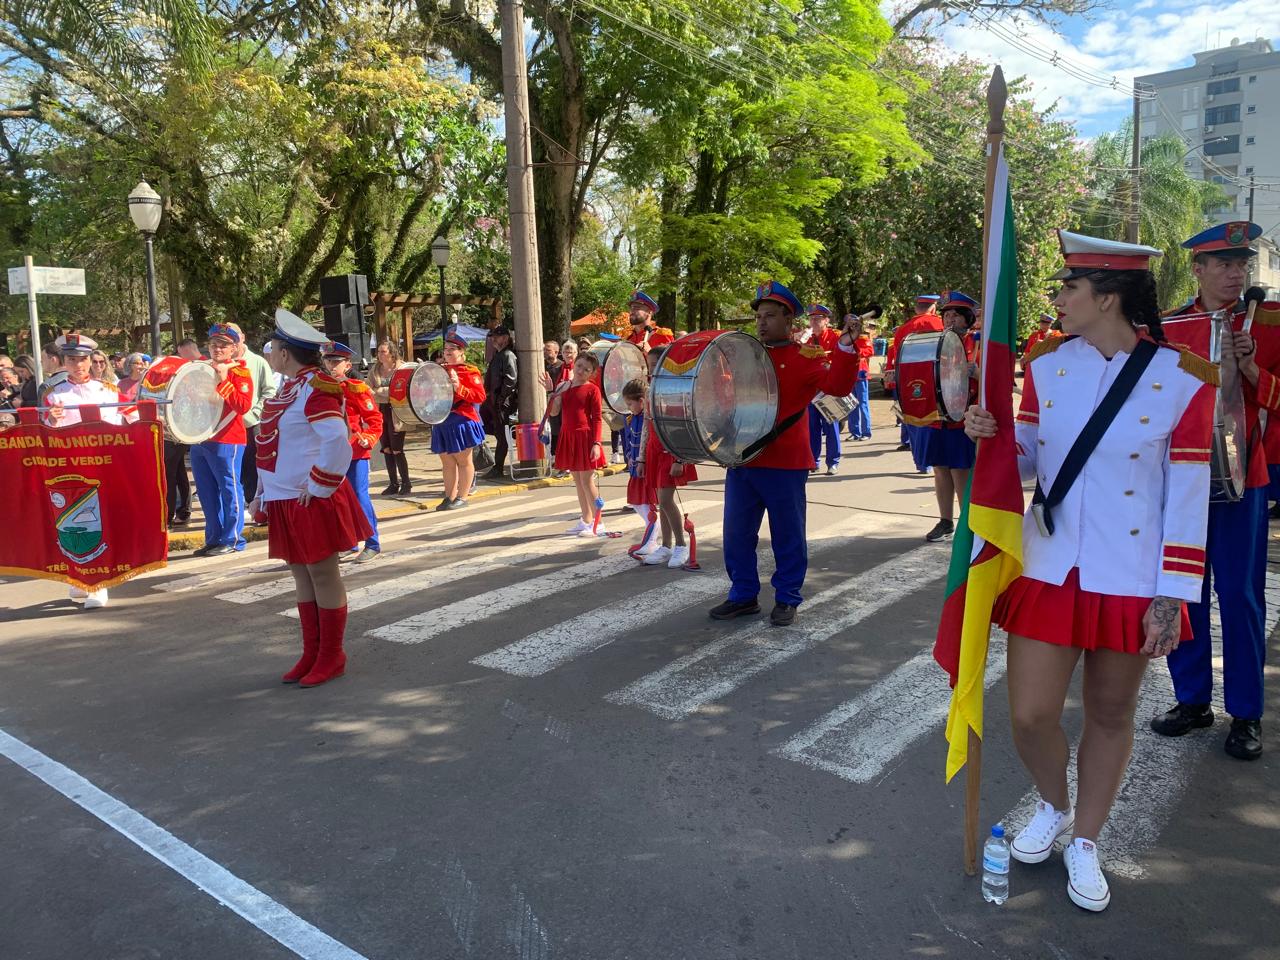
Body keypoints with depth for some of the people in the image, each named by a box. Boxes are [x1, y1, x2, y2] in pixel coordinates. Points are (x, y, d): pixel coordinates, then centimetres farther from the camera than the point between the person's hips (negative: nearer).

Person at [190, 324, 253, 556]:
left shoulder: (239, 372, -5)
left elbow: (244, 405, -18)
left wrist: (223, 380, -21)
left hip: (226, 441, -8)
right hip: (200, 439, 8)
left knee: (229, 489, -1)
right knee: (207, 492, 12)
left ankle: (232, 540, 6)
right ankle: (213, 539, 21)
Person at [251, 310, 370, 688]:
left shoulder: (316, 389, -17)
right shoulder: (291, 388, 12)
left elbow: (338, 443, -29)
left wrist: (319, 487, -21)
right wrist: (262, 493, 17)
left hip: (311, 503, -9)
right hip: (284, 502, 9)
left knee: (322, 575, 2)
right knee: (301, 575, 15)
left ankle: (331, 657, 14)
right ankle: (311, 654, 26)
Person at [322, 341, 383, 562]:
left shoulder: (357, 389, -7)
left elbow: (375, 418, -7)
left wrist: (368, 439, -19)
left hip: (356, 452, -6)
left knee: (359, 497, -6)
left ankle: (373, 545, 3)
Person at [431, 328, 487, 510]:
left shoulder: (470, 371, -5)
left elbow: (480, 396, -13)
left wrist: (459, 388, -22)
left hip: (462, 421, -6)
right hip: (441, 422, 6)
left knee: (463, 461, 3)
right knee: (447, 462, 10)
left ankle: (462, 497, 9)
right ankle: (449, 497, 16)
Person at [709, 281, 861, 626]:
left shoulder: (805, 357, -4)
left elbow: (838, 385, -20)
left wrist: (846, 346, -30)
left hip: (784, 463, -5)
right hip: (741, 459, 5)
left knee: (787, 535, 5)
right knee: (737, 532, 10)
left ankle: (787, 599, 19)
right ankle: (743, 595, 24)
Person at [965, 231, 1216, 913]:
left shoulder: (1181, 378, -9)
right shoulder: (1047, 364, 0)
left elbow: (1188, 497, -7)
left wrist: (1172, 596, -8)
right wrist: (990, 435, -13)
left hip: (1131, 578, -2)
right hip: (1049, 567, 2)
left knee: (1110, 715, 13)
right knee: (1030, 715, 3)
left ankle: (1084, 843, 35)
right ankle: (1053, 807, 35)